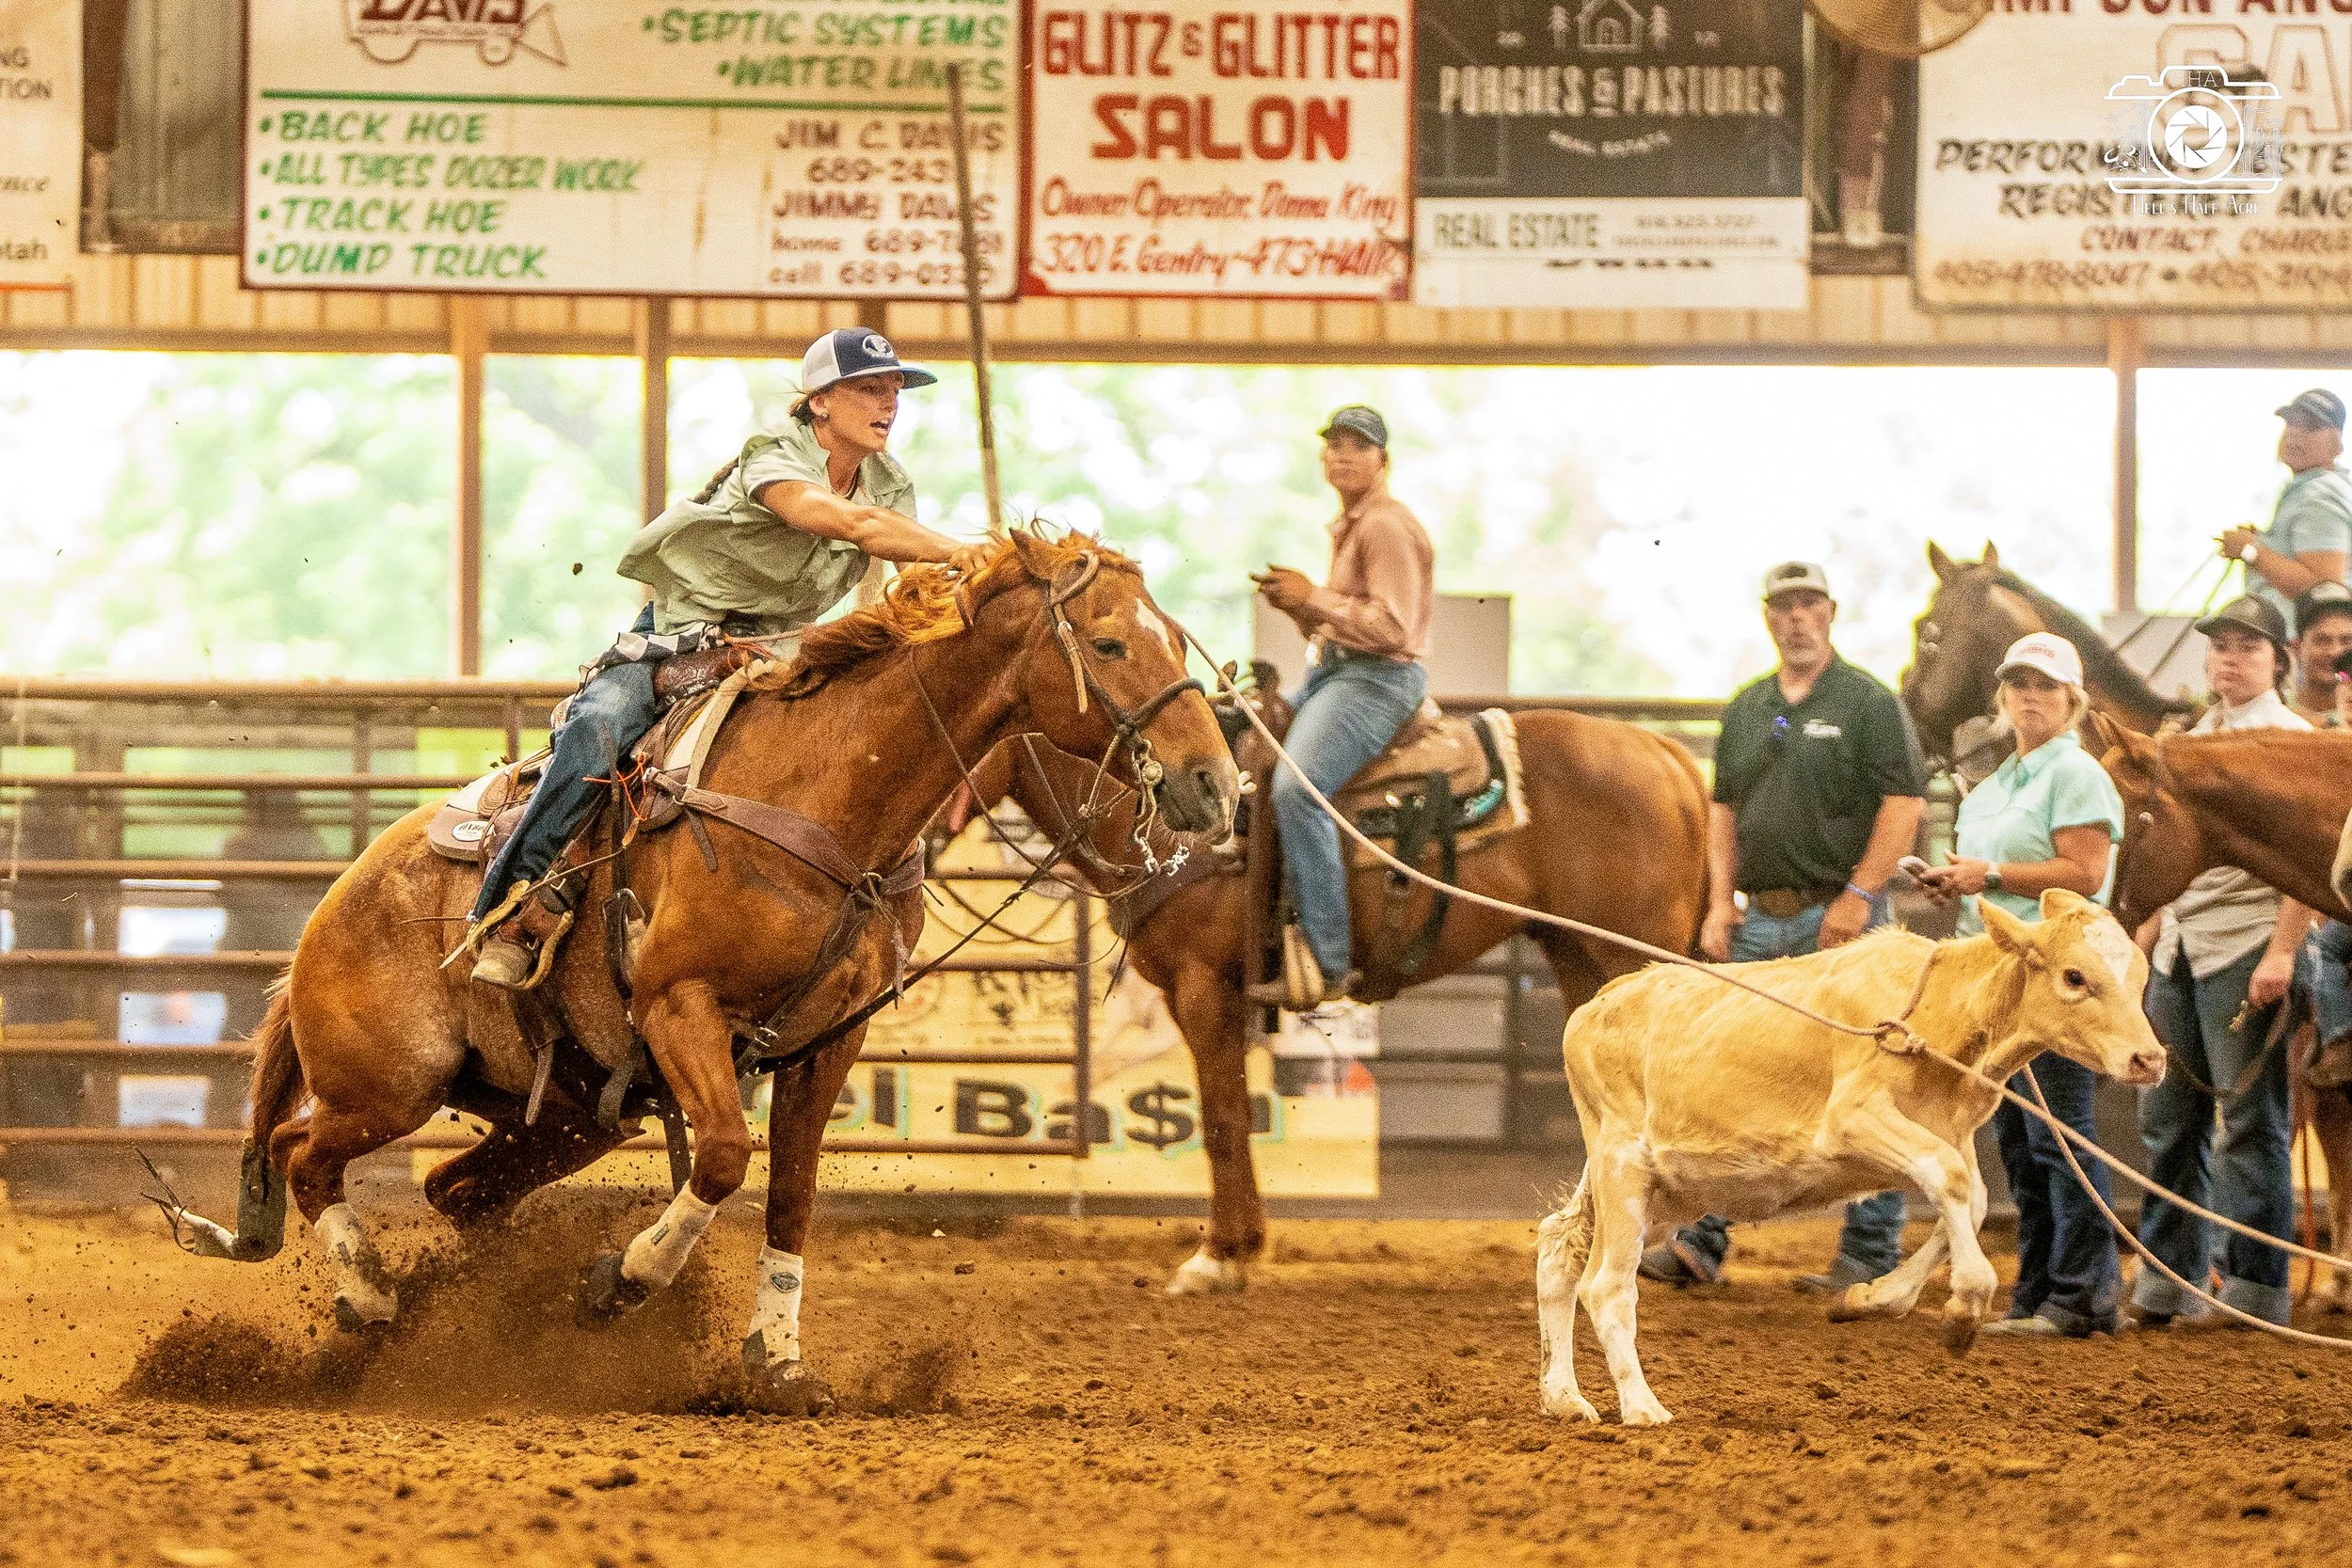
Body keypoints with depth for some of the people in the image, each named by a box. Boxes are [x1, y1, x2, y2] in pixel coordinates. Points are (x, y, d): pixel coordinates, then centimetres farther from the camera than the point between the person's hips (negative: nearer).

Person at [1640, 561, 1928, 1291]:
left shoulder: (1869, 703, -4)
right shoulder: (1746, 709, 15)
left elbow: (1905, 803, -11)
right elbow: (1725, 809, 18)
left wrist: (1858, 896, -17)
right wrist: (1720, 899, 5)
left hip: (1839, 917, -6)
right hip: (1759, 921, 6)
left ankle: (1871, 1254, 1)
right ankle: (1701, 1241, 7)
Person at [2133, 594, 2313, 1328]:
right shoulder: (2193, 742, 18)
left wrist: (2282, 953, -22)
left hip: (2244, 943, -8)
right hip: (2178, 950, 8)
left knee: (2250, 1121, -6)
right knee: (2168, 1117, 10)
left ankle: (2255, 1291, -3)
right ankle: (2167, 1284, 18)